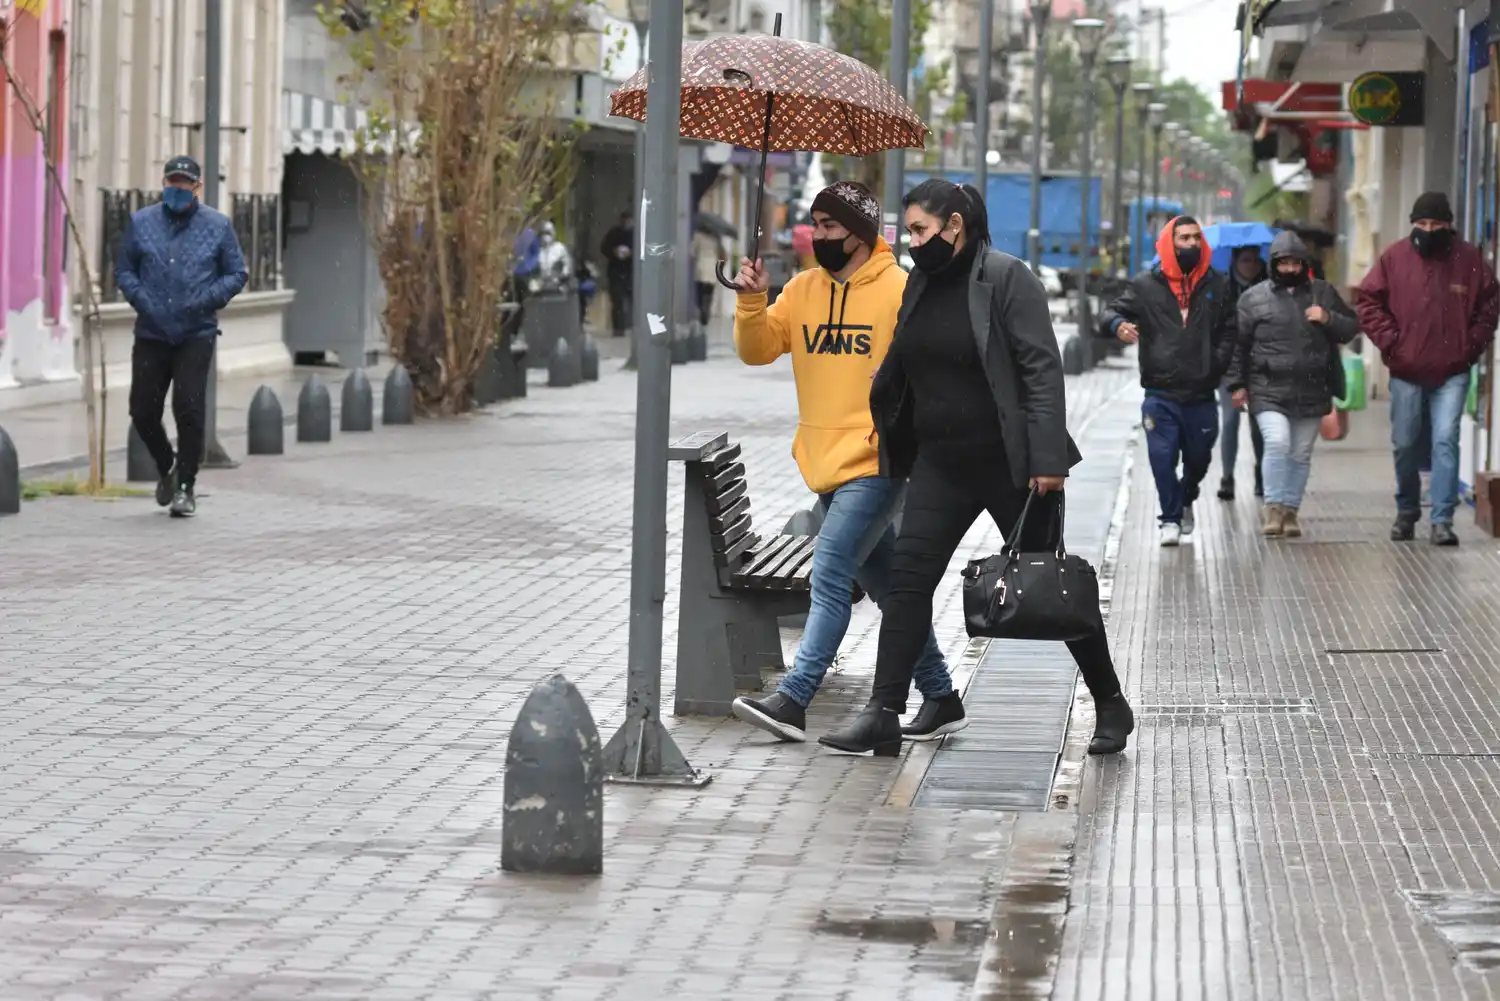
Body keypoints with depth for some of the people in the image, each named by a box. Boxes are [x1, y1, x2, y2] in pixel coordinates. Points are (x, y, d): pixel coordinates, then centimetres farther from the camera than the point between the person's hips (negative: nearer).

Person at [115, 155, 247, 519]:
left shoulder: (218, 225, 3)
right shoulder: (141, 222, 7)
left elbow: (236, 273, 6)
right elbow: (123, 269, 11)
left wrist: (207, 300, -10)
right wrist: (139, 297, -7)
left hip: (196, 335, -2)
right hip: (151, 334, 2)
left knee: (189, 410, -9)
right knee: (143, 411, 3)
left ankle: (185, 486, 5)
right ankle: (167, 468, 31)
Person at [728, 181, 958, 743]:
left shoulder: (901, 291, -8)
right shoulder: (804, 290, 10)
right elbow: (757, 350, 6)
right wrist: (751, 302, -8)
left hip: (876, 464, -7)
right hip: (824, 463, 7)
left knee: (830, 578, -15)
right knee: (887, 586, 13)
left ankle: (793, 700, -17)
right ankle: (940, 698, 22)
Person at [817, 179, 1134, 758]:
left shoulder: (1006, 279, -11)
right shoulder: (922, 284, 10)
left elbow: (1042, 368, -16)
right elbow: (898, 373, 19)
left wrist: (1047, 459, -22)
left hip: (1010, 464, -6)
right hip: (940, 464, 6)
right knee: (907, 579, -5)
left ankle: (1111, 706, 18)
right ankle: (884, 715, -6)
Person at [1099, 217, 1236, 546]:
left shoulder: (1216, 285, 6)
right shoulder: (1146, 285, 0)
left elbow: (1230, 330, 13)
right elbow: (1112, 313, 1)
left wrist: (1218, 363, -2)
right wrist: (1118, 325, -24)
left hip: (1201, 394, 2)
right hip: (1161, 393, -2)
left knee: (1198, 458, 11)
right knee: (1163, 457, -7)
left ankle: (1186, 501, 40)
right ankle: (1171, 519, 5)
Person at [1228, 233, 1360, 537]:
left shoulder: (1324, 293, 10)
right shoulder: (1253, 298, 4)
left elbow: (1351, 328, 13)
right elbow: (1238, 344, 7)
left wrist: (1328, 319, -7)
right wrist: (1237, 384, 3)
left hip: (1312, 392, 3)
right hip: (1269, 391, -3)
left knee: (1301, 453, 7)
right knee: (1277, 442, -20)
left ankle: (1290, 510, 17)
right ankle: (1274, 507, -13)